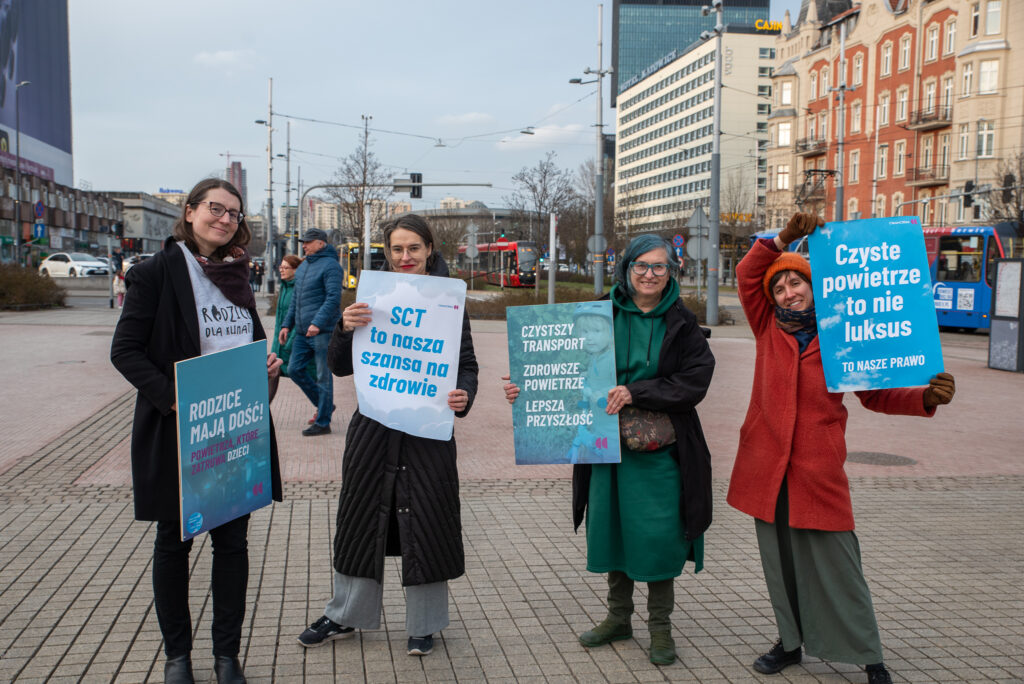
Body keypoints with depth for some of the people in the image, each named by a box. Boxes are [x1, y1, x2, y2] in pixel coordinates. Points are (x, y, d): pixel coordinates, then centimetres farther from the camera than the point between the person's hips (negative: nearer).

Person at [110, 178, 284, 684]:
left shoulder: (236, 276, 11)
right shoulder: (156, 272, -7)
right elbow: (125, 349, -10)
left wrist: (267, 363, 0)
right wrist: (172, 398, -22)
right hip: (176, 432, -5)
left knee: (233, 540, 8)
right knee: (173, 542, 10)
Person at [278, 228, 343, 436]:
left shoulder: (330, 265, -9)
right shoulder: (302, 267, 18)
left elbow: (333, 298, -18)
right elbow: (295, 300, 24)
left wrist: (318, 322, -27)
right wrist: (287, 324, 17)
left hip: (323, 331, -9)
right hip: (303, 332, 9)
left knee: (323, 376, -2)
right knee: (294, 369, 8)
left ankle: (323, 423, 6)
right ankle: (324, 405, 22)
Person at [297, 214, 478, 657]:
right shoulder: (372, 298, 4)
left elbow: (467, 364, -1)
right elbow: (341, 368, 2)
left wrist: (463, 395, -23)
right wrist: (345, 329, -19)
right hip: (374, 426, 2)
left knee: (425, 521, 4)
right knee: (363, 516, 12)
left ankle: (423, 624, 23)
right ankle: (345, 616, 30)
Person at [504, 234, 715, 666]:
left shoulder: (682, 325, -1)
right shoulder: (603, 316, 2)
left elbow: (694, 381, -10)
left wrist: (635, 393, -20)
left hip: (660, 448, -2)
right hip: (608, 443, 2)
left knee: (656, 534, 0)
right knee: (611, 527, 11)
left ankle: (660, 626, 20)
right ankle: (618, 618, 30)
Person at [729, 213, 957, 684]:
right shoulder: (769, 330, 6)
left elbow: (876, 395, 4)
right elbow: (747, 274, 3)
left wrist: (926, 398, -11)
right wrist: (784, 239, -6)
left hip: (818, 472, -3)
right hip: (767, 467, 3)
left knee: (835, 565, 1)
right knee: (780, 562, 14)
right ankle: (790, 641, 32)